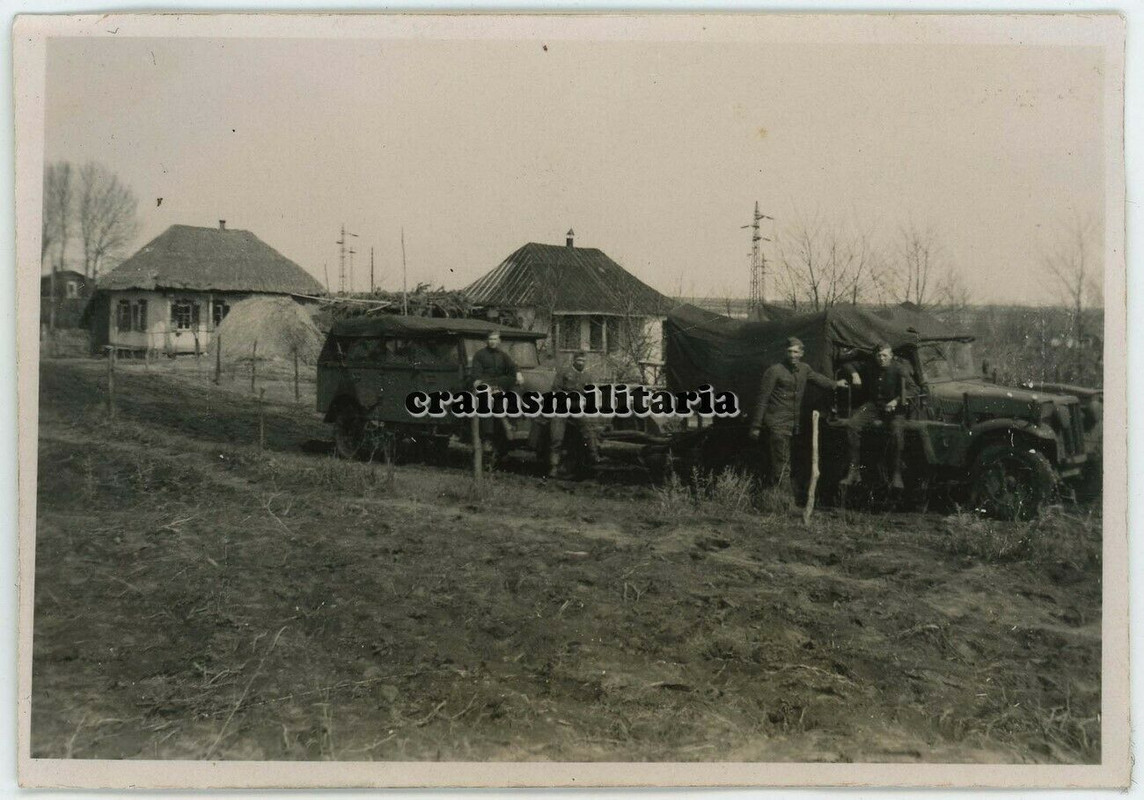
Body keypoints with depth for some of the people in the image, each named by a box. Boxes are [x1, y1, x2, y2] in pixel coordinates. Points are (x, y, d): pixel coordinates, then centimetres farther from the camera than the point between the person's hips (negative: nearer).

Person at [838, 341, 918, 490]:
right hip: (874, 405, 4)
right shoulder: (871, 367, 6)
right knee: (852, 425, -21)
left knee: (898, 432, -34)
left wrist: (896, 401, -25)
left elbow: (913, 389, -13)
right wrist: (854, 374, -4)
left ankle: (896, 475, -22)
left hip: (894, 407, -4)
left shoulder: (899, 368, -7)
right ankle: (854, 471, -19)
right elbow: (848, 364, 19)